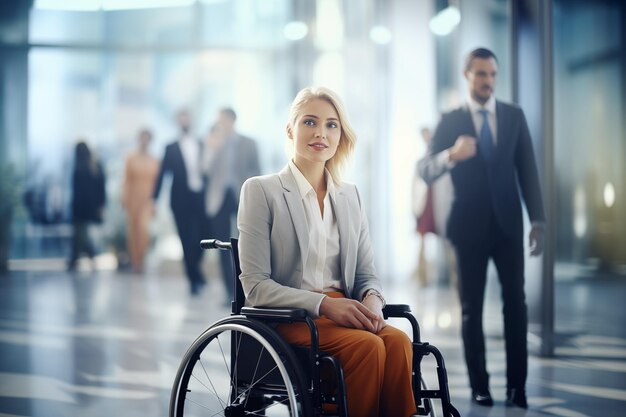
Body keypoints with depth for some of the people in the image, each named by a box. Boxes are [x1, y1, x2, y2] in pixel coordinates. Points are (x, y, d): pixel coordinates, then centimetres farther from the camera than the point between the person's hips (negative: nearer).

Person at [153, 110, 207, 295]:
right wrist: (154, 198, -4)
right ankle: (195, 278, 9)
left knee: (201, 239, -1)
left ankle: (194, 273, 22)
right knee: (188, 242, -1)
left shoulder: (202, 146, 11)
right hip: (181, 201, -1)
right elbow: (162, 173, 2)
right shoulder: (171, 148, 6)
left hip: (200, 199, 2)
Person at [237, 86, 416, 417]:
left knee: (397, 340, -28)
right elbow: (255, 285, -7)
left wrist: (372, 300, -11)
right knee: (368, 344, -31)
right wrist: (324, 303, -20)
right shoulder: (261, 190, 0)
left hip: (341, 313, 4)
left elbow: (366, 275, 15)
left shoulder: (350, 196, 16)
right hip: (286, 320, -4)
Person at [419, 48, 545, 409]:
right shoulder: (451, 121, 0)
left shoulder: (514, 116, 5)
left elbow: (528, 170, 5)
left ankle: (517, 386, 6)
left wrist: (538, 221, -1)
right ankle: (480, 386, 11)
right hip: (470, 226, -1)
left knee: (516, 304, -1)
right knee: (472, 308, 4)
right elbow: (426, 171, -9)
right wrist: (452, 154, -30)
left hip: (508, 224, 1)